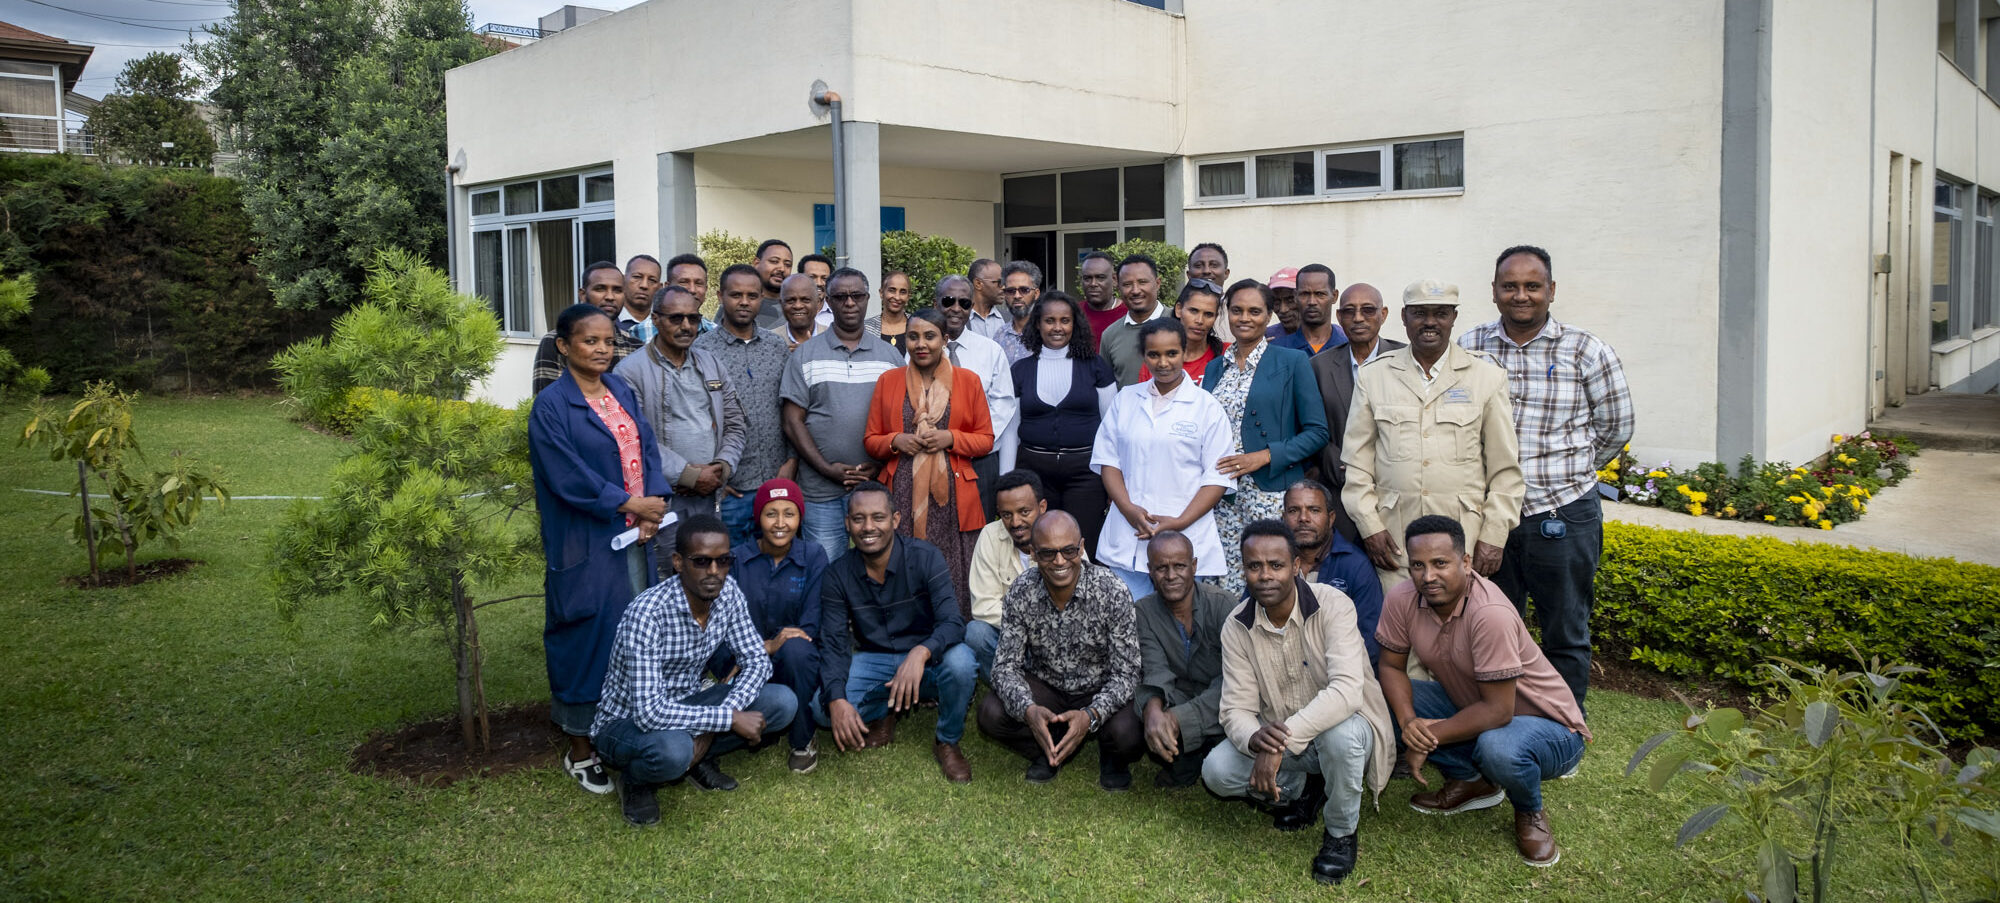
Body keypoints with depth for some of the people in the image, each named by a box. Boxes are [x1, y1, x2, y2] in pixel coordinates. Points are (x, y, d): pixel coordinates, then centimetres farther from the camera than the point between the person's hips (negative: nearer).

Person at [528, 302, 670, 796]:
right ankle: (581, 749, 14)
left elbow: (647, 448, 8)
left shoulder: (621, 390, 11)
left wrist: (655, 503, -8)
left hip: (635, 534, 6)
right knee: (590, 635, 1)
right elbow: (568, 477, -16)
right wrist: (630, 504, -14)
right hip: (586, 543, -6)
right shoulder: (551, 405, -9)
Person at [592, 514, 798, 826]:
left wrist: (713, 727, -20)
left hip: (685, 705, 6)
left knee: (784, 702, -15)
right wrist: (730, 719, -30)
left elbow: (757, 661, -5)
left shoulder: (728, 592, -11)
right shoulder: (647, 612, -31)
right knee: (671, 750, -40)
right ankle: (637, 782, -4)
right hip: (628, 721, -6)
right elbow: (649, 713, -35)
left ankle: (699, 759, 5)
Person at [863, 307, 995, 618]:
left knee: (951, 580, -5)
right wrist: (896, 441, -6)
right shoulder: (887, 381, 12)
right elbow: (870, 440, 14)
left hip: (952, 498, -1)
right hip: (901, 497, 1)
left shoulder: (968, 380, 9)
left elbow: (986, 439, 10)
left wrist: (950, 438, -7)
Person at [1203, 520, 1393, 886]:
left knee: (1340, 735, -38)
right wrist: (1255, 739, -38)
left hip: (1341, 723, -4)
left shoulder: (1332, 606, -22)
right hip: (1277, 739, 4)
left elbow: (1347, 690, -35)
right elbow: (1237, 709, -13)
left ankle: (1341, 832, -7)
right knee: (1216, 771, -19)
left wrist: (1283, 738, -43)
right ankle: (1301, 791, 12)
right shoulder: (1237, 626, -10)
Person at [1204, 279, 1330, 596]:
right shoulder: (1215, 368, 14)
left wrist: (1264, 456, -13)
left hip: (1271, 496, -4)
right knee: (1224, 590, 1)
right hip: (1222, 496, 4)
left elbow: (1317, 432, -3)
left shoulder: (1292, 362, 1)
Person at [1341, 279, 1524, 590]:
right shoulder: (1373, 377, 9)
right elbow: (1356, 463, 9)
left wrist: (1493, 536, 0)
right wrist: (1369, 526, 0)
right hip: (1393, 539, 1)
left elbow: (1505, 470, 6)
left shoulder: (1487, 377, 7)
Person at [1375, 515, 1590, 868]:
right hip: (1470, 704, 6)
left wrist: (1426, 738, -22)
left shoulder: (1490, 613, -33)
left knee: (1497, 748, -38)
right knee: (1386, 700, -10)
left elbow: (1498, 712, -29)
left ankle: (1530, 813, 0)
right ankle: (1471, 782, 10)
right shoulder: (1402, 600, -15)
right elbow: (1390, 666, -2)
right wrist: (1408, 723, -21)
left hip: (1546, 723, -6)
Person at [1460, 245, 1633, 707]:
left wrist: (1568, 474, 12)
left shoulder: (1585, 351, -4)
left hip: (1563, 516, -2)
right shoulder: (1470, 348, 2)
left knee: (1566, 637, 9)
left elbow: (1616, 428, 6)